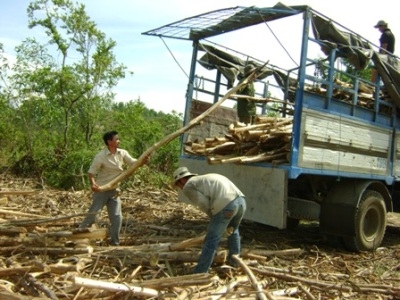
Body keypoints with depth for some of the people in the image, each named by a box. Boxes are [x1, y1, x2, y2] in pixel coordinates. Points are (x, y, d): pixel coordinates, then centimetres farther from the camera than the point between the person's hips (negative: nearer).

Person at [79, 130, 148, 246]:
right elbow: (91, 172, -14)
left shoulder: (122, 153, 0)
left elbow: (133, 162, 0)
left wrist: (142, 161, -22)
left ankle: (114, 242, 16)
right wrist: (93, 183, -32)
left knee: (117, 217, 5)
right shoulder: (101, 156, -16)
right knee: (92, 214, -3)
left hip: (114, 190, 5)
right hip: (101, 190, -5)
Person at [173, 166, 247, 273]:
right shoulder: (204, 179, 35)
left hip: (225, 204, -8)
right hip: (240, 199, 8)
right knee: (233, 230, 34)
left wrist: (213, 216, 15)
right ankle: (234, 260, 48)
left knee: (211, 241, 2)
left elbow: (204, 204, -3)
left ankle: (199, 274, 10)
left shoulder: (188, 187, 10)